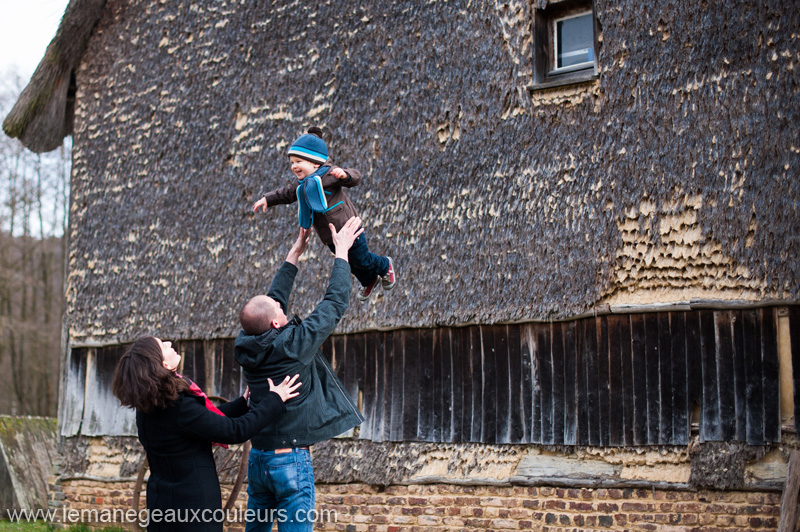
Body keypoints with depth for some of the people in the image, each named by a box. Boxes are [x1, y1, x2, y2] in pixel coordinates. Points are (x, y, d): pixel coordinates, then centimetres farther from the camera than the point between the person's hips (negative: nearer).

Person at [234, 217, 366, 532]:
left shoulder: (246, 346, 0)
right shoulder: (293, 345, -18)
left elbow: (275, 297, 15)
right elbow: (335, 304, -7)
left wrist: (295, 253, 23)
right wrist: (341, 251, 4)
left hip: (258, 457, 7)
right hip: (290, 459, -7)